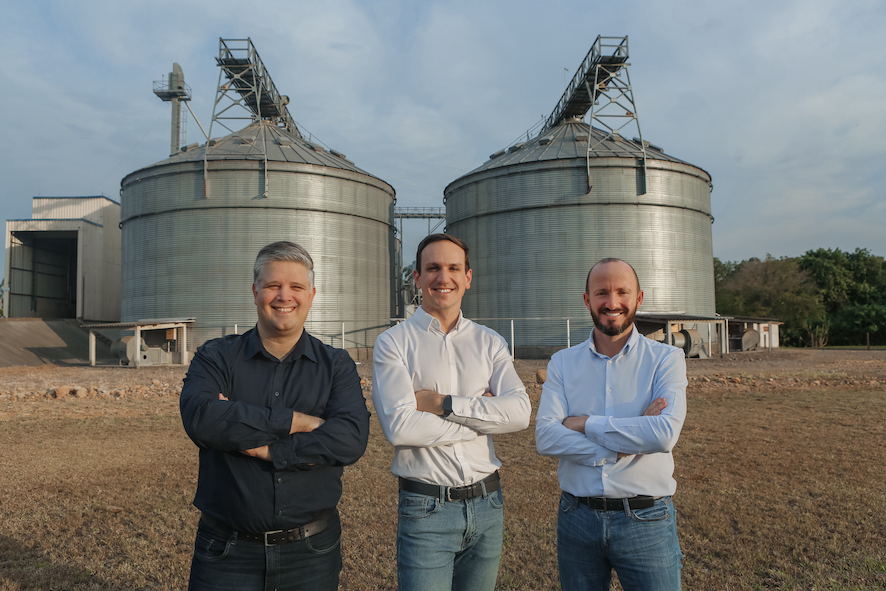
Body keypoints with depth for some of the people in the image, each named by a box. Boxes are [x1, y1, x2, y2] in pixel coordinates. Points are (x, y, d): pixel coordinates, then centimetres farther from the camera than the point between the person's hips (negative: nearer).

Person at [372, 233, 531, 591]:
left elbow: (519, 412, -8)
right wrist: (483, 417, -11)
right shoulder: (393, 343, -5)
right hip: (425, 509, -3)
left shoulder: (490, 343, 6)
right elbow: (399, 426, -18)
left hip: (487, 506, 4)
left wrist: (443, 403, -16)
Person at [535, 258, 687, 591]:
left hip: (646, 521, -2)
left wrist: (585, 423, -14)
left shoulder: (666, 359, -4)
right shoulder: (562, 363, 2)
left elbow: (665, 434, -20)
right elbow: (545, 438, -11)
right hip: (577, 518, 2)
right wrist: (624, 446, -18)